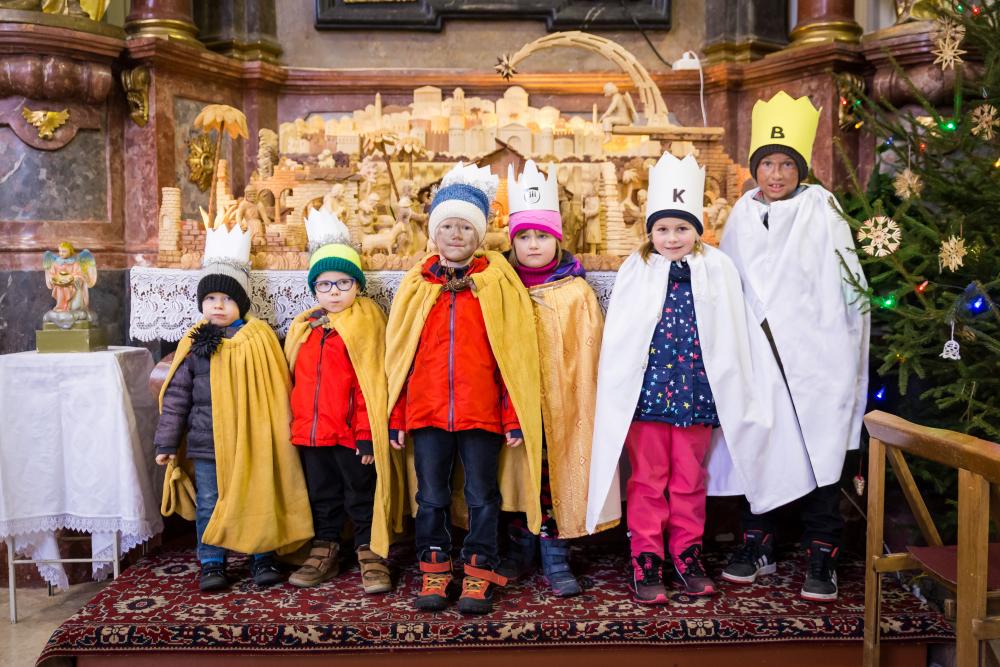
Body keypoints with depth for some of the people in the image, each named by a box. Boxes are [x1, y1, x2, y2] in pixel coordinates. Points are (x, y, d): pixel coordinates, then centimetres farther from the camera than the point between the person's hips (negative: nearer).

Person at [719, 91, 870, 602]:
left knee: (819, 454, 1)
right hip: (757, 358, 4)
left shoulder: (820, 210, -4)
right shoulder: (743, 214, 9)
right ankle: (757, 546, 25)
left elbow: (849, 286, -4)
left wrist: (847, 360, -6)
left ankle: (822, 558, 14)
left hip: (814, 358, -4)